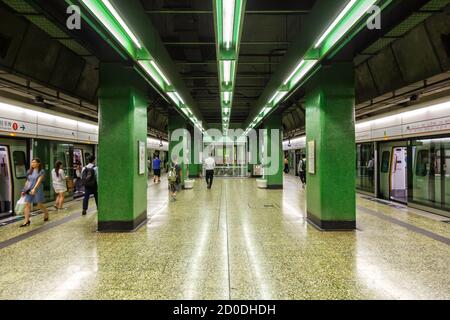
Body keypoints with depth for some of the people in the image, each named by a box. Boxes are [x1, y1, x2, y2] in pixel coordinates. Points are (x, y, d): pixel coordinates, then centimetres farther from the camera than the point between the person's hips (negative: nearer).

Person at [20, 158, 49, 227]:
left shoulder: (41, 171, -6)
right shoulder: (29, 171, 10)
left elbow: (39, 181, -18)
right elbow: (27, 181, 15)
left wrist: (34, 189, -29)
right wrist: (24, 190, 11)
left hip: (37, 190, -5)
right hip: (29, 190, 5)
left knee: (40, 205, 4)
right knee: (27, 204, -4)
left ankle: (46, 213, 32)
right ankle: (27, 221, -1)